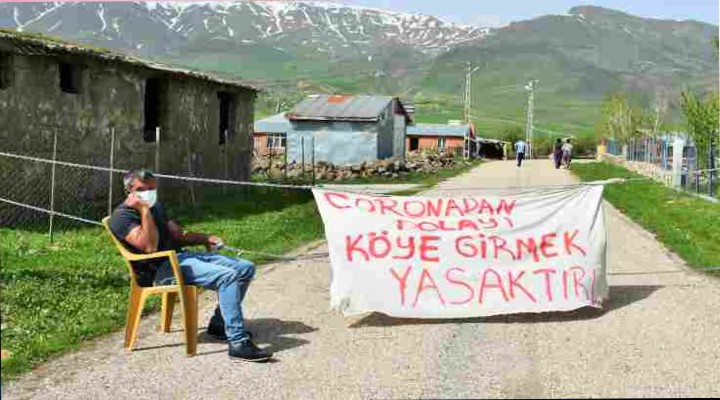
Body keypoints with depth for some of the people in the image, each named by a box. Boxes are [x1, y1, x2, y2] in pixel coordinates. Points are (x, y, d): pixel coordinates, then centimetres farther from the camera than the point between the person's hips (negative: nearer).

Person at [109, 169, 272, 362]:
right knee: (227, 276, -28)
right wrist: (144, 210, -20)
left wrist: (205, 238, 9)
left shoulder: (156, 206, 22)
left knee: (246, 268, 3)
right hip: (161, 269, -9)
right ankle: (238, 343, -30)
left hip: (181, 255, 9)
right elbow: (150, 247, -21)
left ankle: (220, 324, 15)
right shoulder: (122, 216, -7)